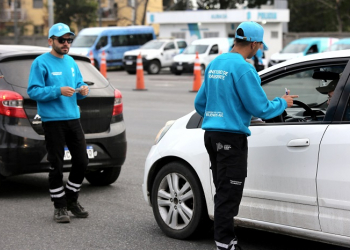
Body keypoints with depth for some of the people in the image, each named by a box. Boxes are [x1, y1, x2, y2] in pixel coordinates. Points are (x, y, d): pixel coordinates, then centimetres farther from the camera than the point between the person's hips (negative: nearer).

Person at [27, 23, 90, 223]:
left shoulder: (71, 62, 14)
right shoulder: (41, 63, -6)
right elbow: (33, 91, -12)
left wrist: (83, 90, -4)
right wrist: (58, 91, -23)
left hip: (73, 118, 6)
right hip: (53, 121, -6)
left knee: (82, 161, 7)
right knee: (57, 165, -2)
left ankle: (72, 200, 24)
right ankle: (60, 207, 9)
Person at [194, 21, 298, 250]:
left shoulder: (215, 64, 12)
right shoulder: (243, 69, -14)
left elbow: (200, 103, 19)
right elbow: (260, 108, -14)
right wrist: (283, 103, 4)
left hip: (211, 134, 9)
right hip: (232, 138, -9)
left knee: (223, 192, 15)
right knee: (229, 194, -4)